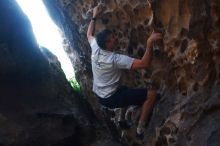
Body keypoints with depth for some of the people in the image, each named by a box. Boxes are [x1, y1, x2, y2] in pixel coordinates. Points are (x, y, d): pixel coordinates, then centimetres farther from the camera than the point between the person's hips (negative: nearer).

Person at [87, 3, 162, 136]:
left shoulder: (95, 50, -10)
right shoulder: (115, 59, -29)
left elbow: (89, 35, 15)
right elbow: (144, 64, -33)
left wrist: (94, 16, 14)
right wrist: (150, 42, -37)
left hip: (99, 95, 8)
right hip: (111, 98, -8)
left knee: (123, 87, 39)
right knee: (151, 94, -12)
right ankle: (141, 127, -4)